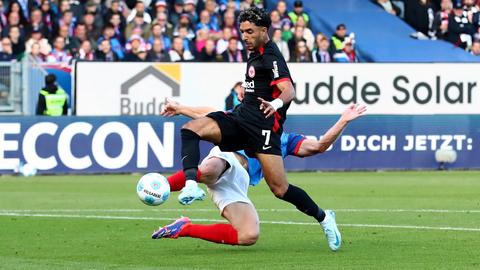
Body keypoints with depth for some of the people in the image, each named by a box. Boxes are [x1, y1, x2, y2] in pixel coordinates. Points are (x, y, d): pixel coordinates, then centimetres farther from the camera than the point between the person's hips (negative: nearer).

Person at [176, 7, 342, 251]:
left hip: (263, 126, -9)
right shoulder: (255, 55, 17)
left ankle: (323, 218, 11)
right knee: (190, 129, -15)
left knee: (279, 189, -12)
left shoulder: (272, 57, -10)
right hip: (240, 118, 9)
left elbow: (289, 90, -24)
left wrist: (276, 104, -46)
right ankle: (191, 184, -34)